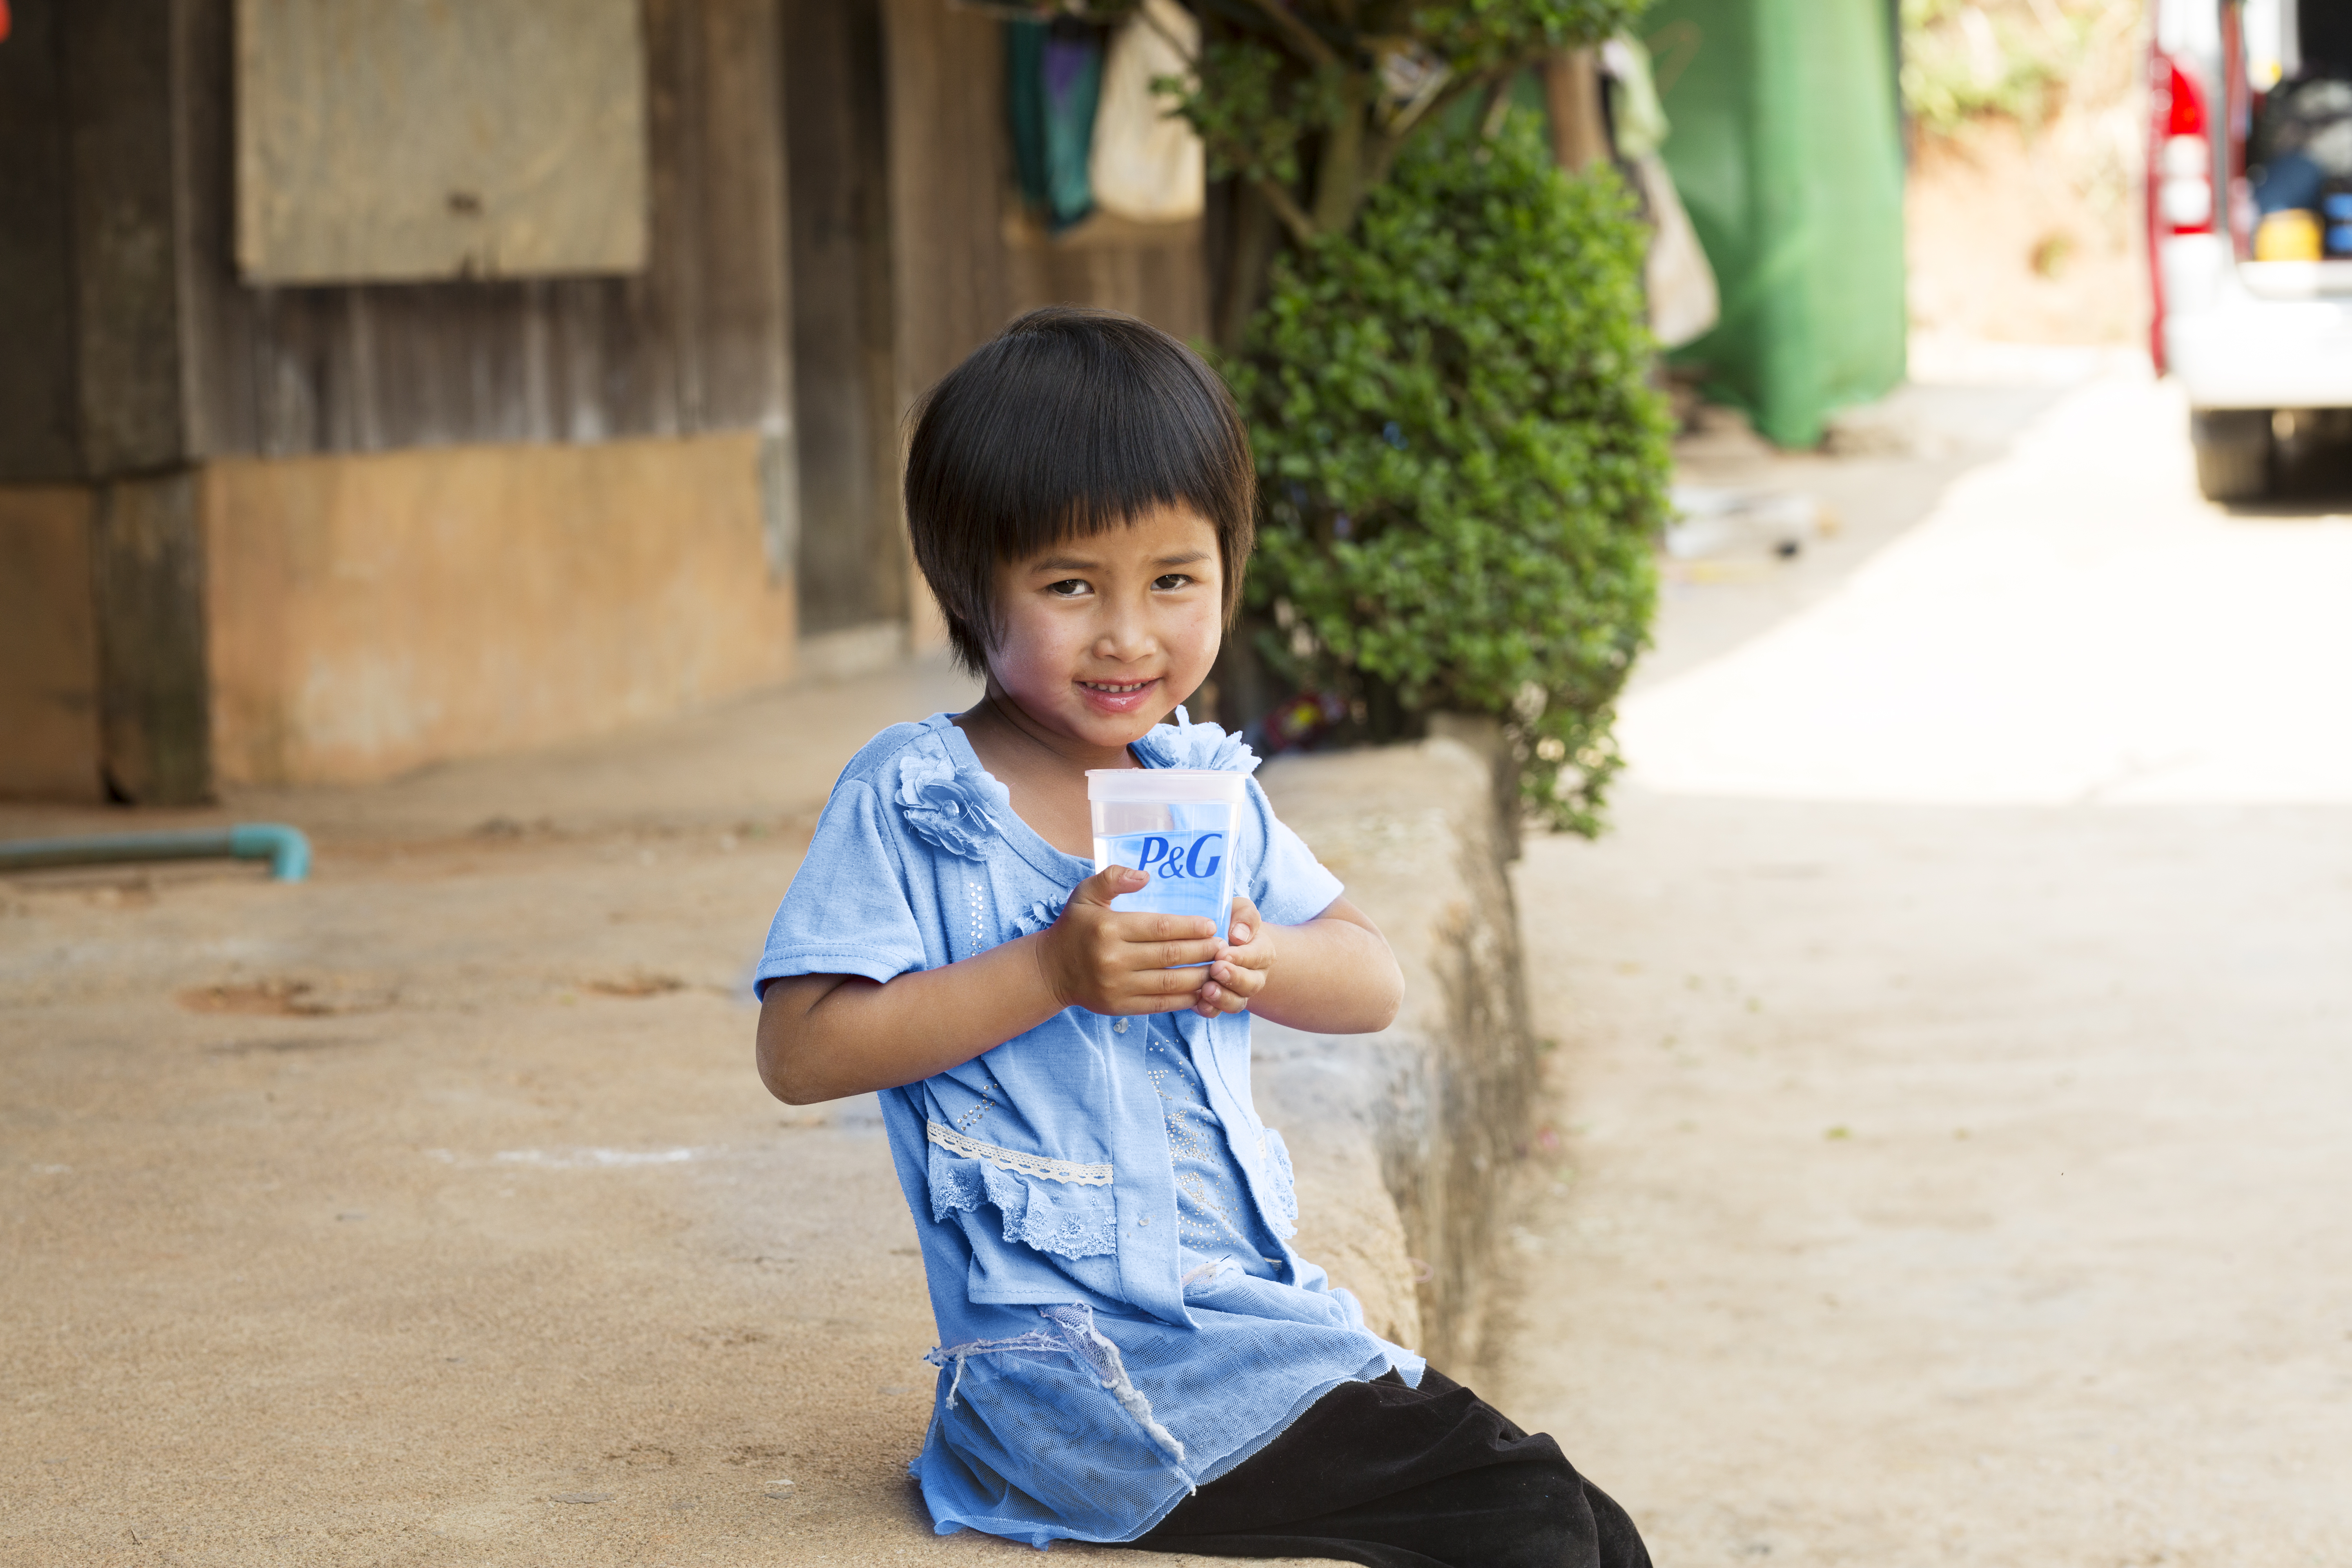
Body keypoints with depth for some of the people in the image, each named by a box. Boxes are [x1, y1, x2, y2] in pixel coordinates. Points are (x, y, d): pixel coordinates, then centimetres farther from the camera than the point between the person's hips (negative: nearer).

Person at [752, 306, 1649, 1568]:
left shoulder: (1204, 787, 12)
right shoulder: (912, 803, -7)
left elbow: (1372, 985, 10)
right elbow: (801, 1051, -14)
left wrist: (1257, 964, -13)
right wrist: (1051, 971, -21)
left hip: (1257, 1310, 7)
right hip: (1080, 1363, -7)